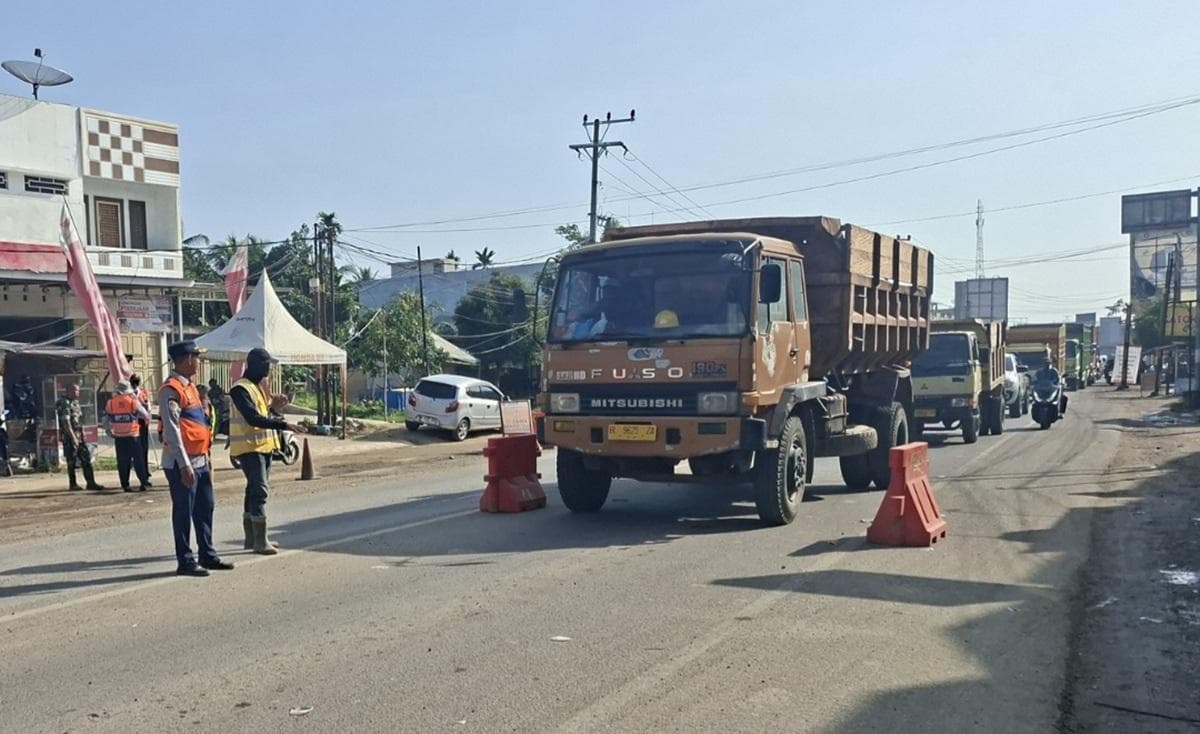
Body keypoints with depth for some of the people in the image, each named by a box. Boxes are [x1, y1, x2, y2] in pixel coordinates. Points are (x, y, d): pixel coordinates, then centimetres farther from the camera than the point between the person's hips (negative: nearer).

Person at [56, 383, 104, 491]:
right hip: (70, 436, -9)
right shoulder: (64, 403, -14)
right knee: (72, 462, 0)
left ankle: (91, 483, 4)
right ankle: (73, 484, 9)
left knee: (86, 459, 4)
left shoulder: (75, 402, 15)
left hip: (80, 436, 9)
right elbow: (66, 422, -21)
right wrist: (73, 437, -25)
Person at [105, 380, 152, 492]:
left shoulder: (111, 403, -1)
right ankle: (143, 482, 3)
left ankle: (125, 484, 7)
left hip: (118, 436, 2)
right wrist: (147, 421, 22)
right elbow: (145, 415, 1)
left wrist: (109, 431, 21)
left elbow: (106, 419, 7)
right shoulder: (134, 401, -8)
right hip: (133, 435, -2)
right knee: (138, 459, 5)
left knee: (122, 461, 7)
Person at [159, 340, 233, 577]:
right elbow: (172, 430, -20)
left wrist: (206, 458, 20)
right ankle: (185, 562, 8)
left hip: (199, 461, 9)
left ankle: (208, 556, 23)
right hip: (182, 464, -9)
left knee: (205, 508, 14)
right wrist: (184, 465, -23)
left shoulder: (189, 386, 15)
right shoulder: (171, 390, -15)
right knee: (183, 513, 0)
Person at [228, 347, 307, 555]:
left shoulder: (260, 386, 15)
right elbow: (253, 418, -27)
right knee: (259, 491, -13)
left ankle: (251, 538, 22)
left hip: (263, 445, 10)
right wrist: (285, 425, -32)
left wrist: (274, 407, 1)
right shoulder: (241, 389, -15)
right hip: (249, 447, -10)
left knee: (255, 490, 14)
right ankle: (260, 542, -12)